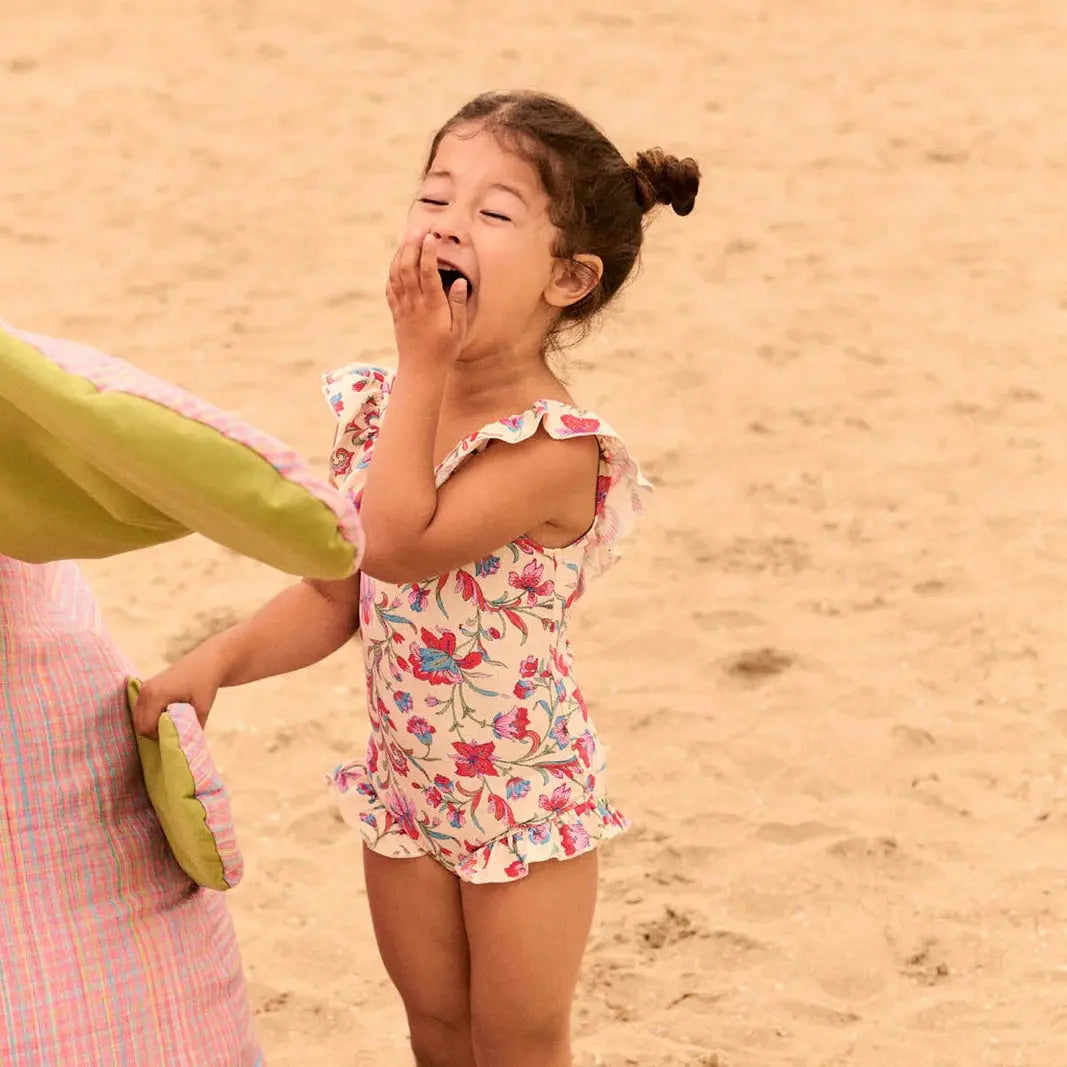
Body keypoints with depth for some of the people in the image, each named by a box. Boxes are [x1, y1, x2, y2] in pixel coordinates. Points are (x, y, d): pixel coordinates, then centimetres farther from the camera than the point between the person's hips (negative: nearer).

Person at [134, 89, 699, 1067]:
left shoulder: (556, 447, -27)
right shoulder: (379, 407, -5)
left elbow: (398, 546, -37)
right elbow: (333, 599, 4)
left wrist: (423, 365, -32)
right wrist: (214, 664, -11)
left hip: (525, 801, -6)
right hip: (405, 787, 6)